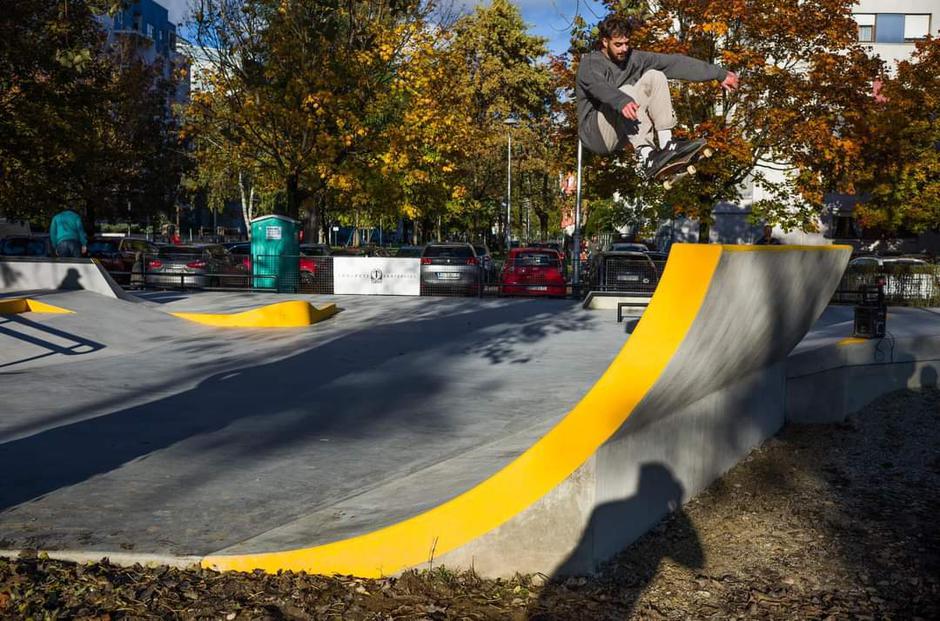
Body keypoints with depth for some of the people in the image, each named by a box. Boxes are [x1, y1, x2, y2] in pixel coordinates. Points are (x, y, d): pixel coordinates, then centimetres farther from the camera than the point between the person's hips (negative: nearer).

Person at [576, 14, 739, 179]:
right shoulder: (590, 63, -10)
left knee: (654, 76, -7)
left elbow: (675, 62, 1)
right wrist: (622, 101, -55)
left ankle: (667, 143, -19)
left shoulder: (633, 59, 5)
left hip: (626, 133, 6)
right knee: (627, 91, -29)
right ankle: (645, 156, -42)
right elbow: (598, 85, -34)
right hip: (596, 133, -6)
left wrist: (720, 74, -2)